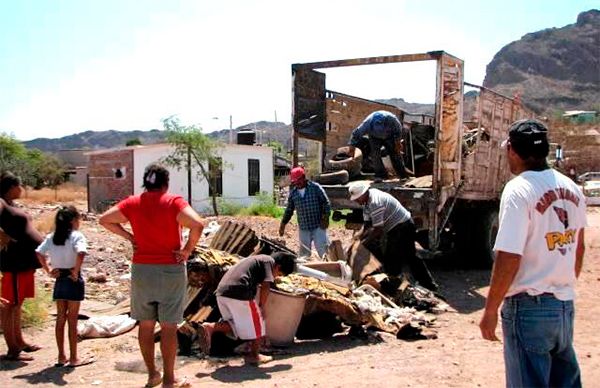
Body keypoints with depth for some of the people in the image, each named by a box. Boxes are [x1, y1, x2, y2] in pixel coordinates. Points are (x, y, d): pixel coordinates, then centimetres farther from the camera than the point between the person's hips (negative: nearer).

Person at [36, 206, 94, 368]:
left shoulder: (51, 237, 6)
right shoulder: (76, 236, -14)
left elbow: (39, 253, 8)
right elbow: (80, 253, -29)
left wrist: (49, 270, 8)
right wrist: (76, 272, -18)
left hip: (59, 280, 6)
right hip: (73, 280, -6)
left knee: (60, 319, 12)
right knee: (72, 319, 2)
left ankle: (61, 357, 19)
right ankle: (73, 358, 10)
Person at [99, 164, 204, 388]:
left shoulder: (133, 203, 3)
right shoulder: (173, 202, -9)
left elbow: (104, 219, 7)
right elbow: (197, 224, -23)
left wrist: (128, 236, 7)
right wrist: (188, 250, -12)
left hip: (141, 269, 4)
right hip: (170, 270, -3)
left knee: (146, 324, 15)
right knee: (169, 327, 4)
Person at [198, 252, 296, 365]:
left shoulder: (256, 259, 29)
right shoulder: (269, 261, 4)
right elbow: (265, 286, -7)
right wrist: (261, 307, 4)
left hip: (222, 292, 8)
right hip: (239, 293, -8)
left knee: (236, 324, 22)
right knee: (257, 325, 12)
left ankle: (210, 328, 4)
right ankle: (254, 356, 22)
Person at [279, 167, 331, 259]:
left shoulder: (316, 187, -5)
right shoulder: (293, 193, 6)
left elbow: (326, 203, -3)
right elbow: (289, 210, 16)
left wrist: (325, 218, -12)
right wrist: (283, 224, 13)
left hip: (318, 226, -4)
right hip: (303, 228, 4)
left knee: (323, 249, -5)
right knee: (304, 252, 10)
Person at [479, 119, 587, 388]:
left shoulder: (519, 190, -16)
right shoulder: (571, 188, 5)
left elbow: (509, 258, -21)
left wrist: (490, 310, -13)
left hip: (529, 307, -7)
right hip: (565, 305, 7)